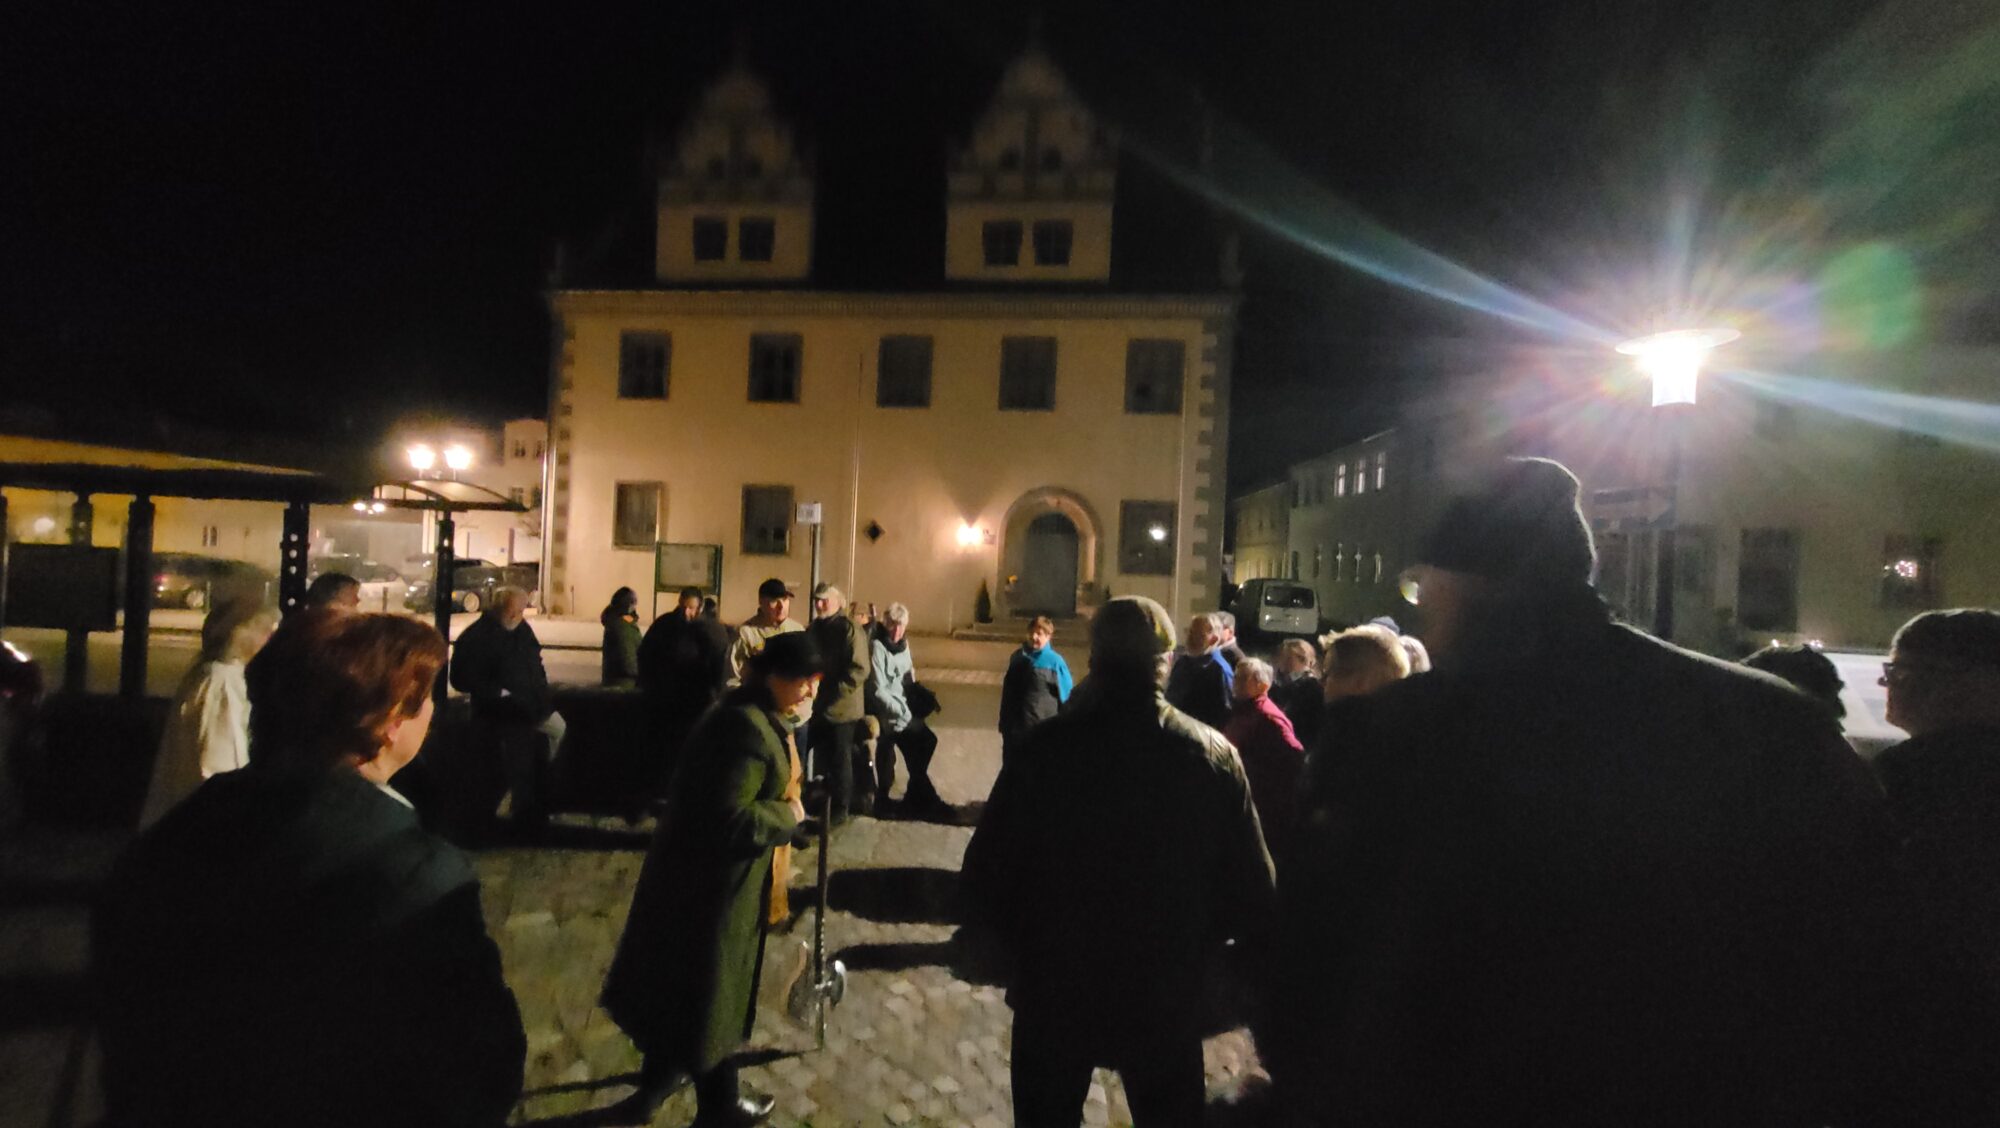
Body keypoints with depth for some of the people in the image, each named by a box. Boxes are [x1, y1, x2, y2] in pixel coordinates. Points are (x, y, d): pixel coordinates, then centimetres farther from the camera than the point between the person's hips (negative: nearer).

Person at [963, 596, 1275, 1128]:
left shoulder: (1047, 745, -19)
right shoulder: (1213, 754, -14)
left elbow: (986, 874, -15)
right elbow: (1251, 892, -9)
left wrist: (1026, 946, 3)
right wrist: (1192, 947, 9)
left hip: (1055, 986, 0)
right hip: (1167, 994, 1)